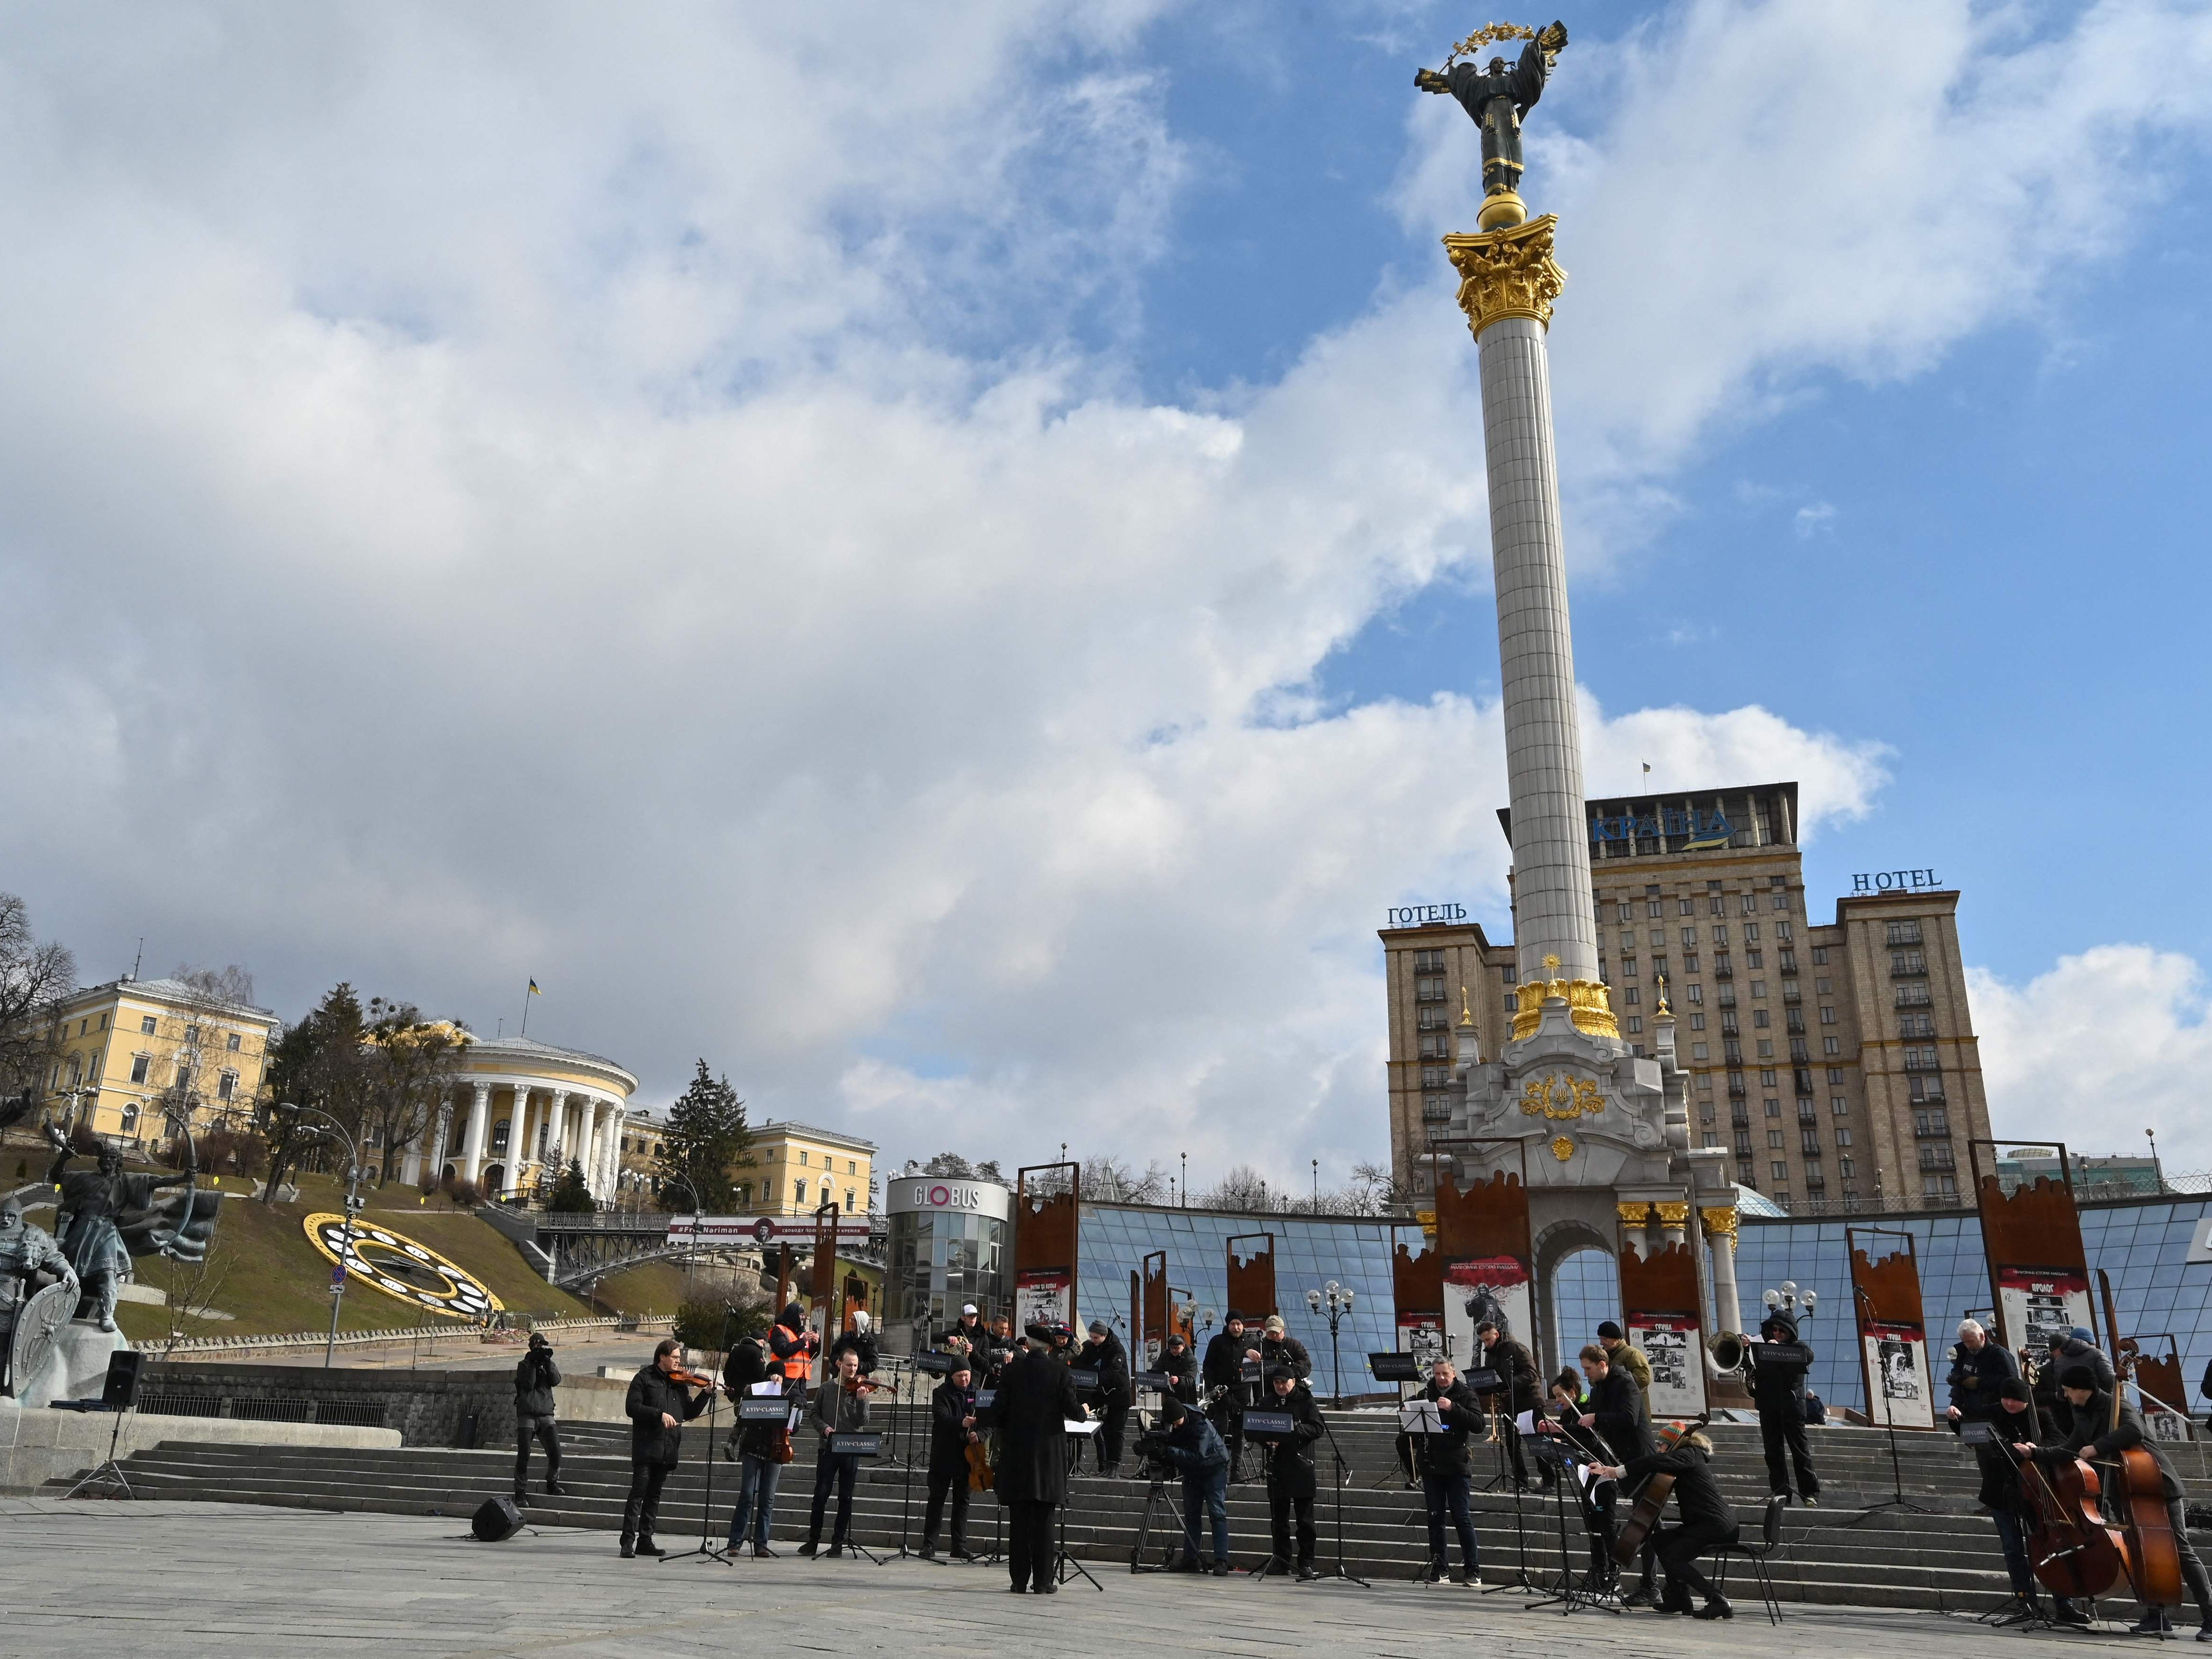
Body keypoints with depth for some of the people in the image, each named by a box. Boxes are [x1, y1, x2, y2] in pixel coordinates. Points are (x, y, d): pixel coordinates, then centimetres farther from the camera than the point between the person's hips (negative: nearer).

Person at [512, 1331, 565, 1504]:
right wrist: (533, 1364, -11)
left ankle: (552, 1484, 12)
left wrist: (548, 1362, -7)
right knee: (524, 1454, -4)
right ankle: (521, 1491, 6)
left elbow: (556, 1381, -2)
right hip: (527, 1414, -2)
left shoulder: (549, 1364, 15)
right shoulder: (524, 1365, 6)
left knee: (555, 1452, -7)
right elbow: (528, 1384, -10)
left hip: (546, 1413, 2)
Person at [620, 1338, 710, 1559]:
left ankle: (645, 1541, 14)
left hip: (668, 1449, 5)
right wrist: (660, 1414, -20)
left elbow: (690, 1413, 13)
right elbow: (632, 1407, -11)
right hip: (646, 1447, -5)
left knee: (654, 1495, 10)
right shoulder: (644, 1378, -1)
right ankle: (628, 1541, -6)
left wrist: (706, 1394, 0)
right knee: (638, 1493, -9)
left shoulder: (679, 1383, 13)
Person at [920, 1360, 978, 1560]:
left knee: (962, 1500, 7)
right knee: (937, 1499, 2)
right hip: (944, 1455, -3)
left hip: (967, 1455, 3)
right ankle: (929, 1545, 7)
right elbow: (942, 1418, -19)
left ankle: (960, 1547, 11)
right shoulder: (941, 1393, -3)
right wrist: (961, 1423, -37)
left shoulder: (976, 1394, 8)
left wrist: (978, 1434, -16)